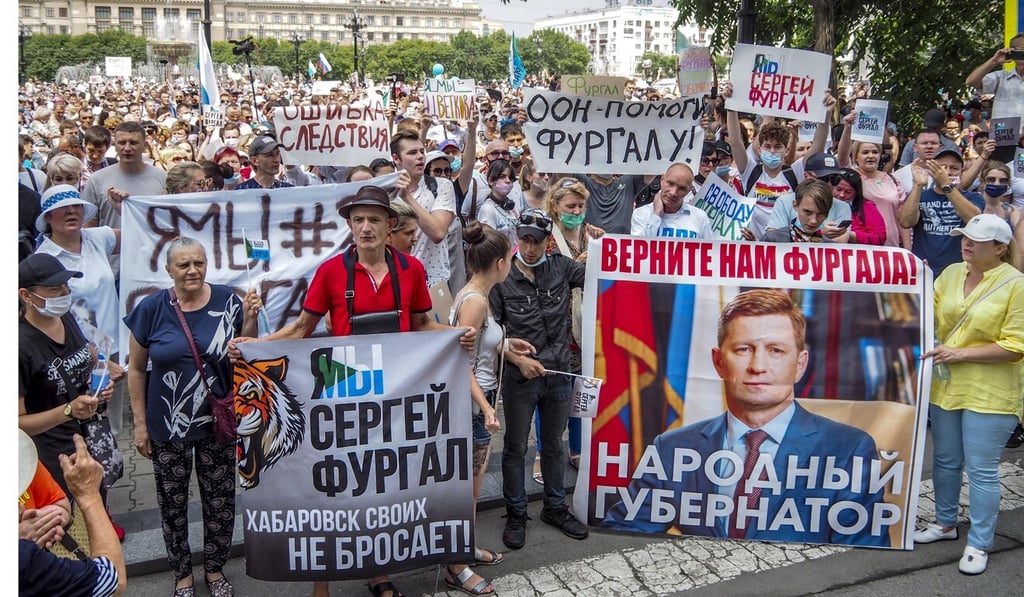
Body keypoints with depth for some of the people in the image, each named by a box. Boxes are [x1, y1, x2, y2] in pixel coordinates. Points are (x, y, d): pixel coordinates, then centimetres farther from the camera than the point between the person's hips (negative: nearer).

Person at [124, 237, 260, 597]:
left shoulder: (227, 301, -6)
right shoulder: (152, 308, -8)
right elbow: (136, 368, 0)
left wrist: (250, 319, -17)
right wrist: (140, 424, -1)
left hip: (217, 422, 1)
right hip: (168, 426, 0)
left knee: (220, 500, 11)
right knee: (172, 502, 12)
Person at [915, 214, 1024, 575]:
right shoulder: (950, 274, 5)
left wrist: (960, 353, -19)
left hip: (989, 394, -5)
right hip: (945, 386, 6)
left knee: (981, 470, 2)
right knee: (945, 461, 18)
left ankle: (979, 544, 15)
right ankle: (945, 523, 36)